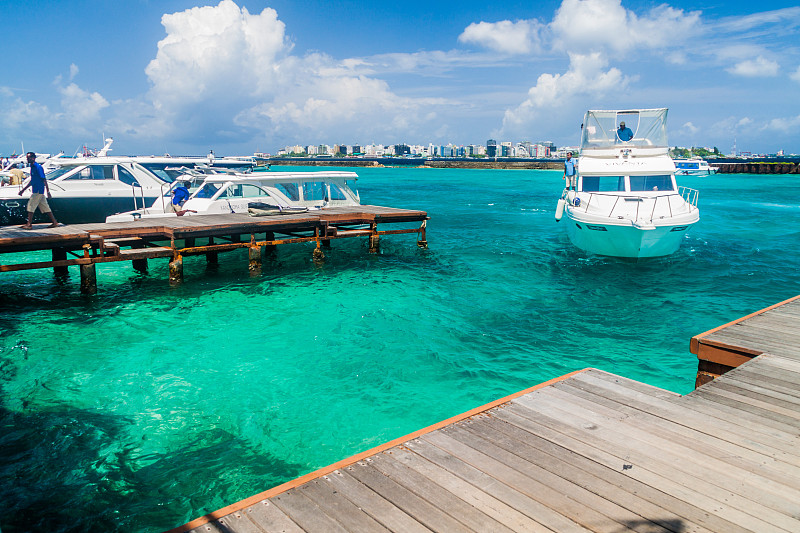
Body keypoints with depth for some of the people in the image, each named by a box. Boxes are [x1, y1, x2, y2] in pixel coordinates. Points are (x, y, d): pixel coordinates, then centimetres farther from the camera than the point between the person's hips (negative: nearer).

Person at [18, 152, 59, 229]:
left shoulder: (38, 167, -13)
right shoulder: (32, 167, 16)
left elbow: (44, 180, -17)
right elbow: (32, 181, 24)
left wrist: (48, 192, -20)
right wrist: (23, 189, 25)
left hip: (38, 191, -10)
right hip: (36, 190, 10)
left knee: (31, 205, -7)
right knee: (45, 207, 10)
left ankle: (29, 224, -2)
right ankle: (54, 223, 12)